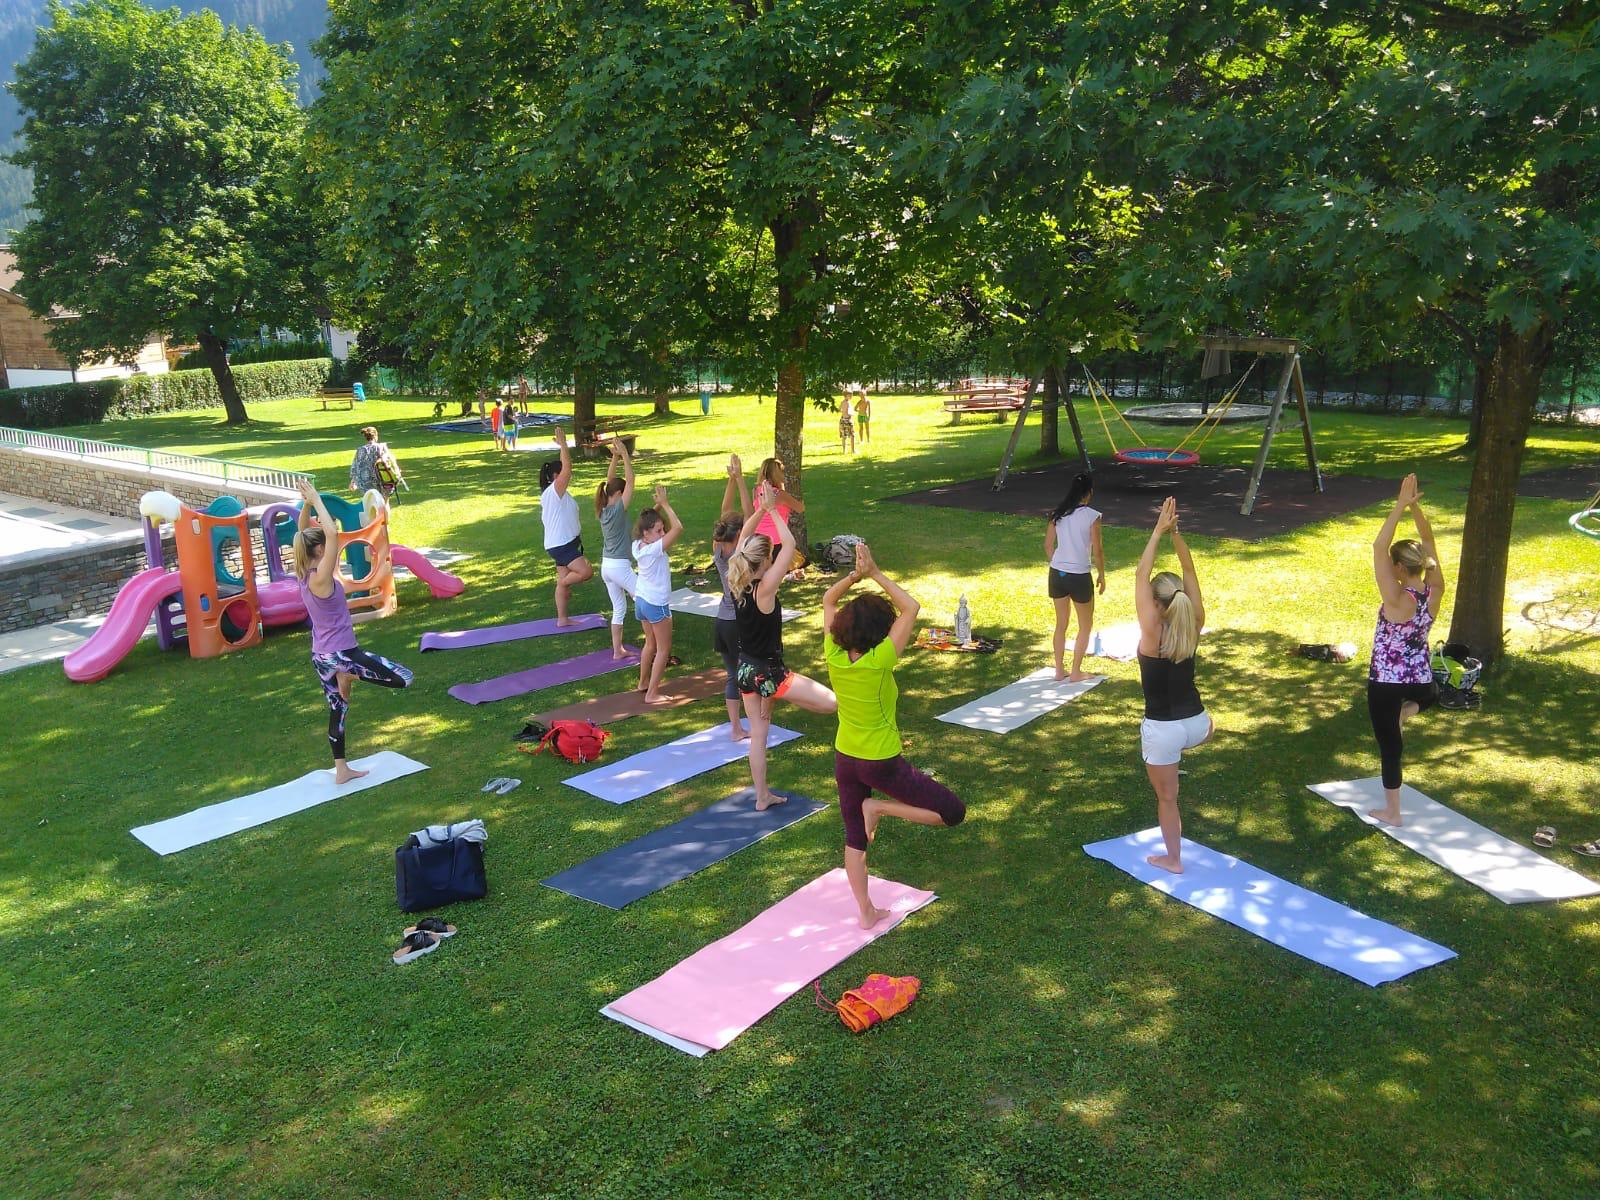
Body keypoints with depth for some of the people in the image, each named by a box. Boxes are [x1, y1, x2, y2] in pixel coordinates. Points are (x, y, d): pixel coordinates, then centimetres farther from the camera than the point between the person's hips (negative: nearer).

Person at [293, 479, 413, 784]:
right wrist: (316, 501, -26)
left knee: (338, 709, 19)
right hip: (342, 653, -9)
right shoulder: (320, 579, -22)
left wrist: (307, 504, 0)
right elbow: (332, 534, -32)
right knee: (403, 678, -6)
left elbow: (303, 533, 10)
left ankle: (341, 770, 28)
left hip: (321, 656, 9)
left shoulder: (304, 574, 0)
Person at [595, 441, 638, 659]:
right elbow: (630, 480, -17)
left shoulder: (603, 510, 4)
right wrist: (624, 454, -16)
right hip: (620, 566, -8)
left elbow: (610, 480, 11)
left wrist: (615, 456, 6)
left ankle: (617, 650, 18)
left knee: (618, 609, 15)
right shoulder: (618, 509, -16)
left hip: (606, 565, 8)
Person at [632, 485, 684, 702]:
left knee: (650, 644, 25)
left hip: (641, 600, 8)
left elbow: (649, 520, 12)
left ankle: (644, 682, 39)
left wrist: (658, 505, -3)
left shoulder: (637, 545, -5)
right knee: (664, 649, 4)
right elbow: (678, 527, -32)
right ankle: (652, 693, 4)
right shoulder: (655, 549, -26)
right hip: (657, 604, -8)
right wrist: (664, 503, -24)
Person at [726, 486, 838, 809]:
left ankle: (762, 797, 27)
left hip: (746, 670, 8)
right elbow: (789, 544, -27)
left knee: (758, 734, 18)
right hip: (768, 672, -8)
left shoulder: (737, 584, -5)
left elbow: (744, 535, 6)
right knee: (833, 702, 2)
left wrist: (760, 509, -2)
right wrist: (772, 509, -20)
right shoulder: (764, 589, -24)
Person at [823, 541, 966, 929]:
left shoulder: (833, 655, -13)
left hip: (845, 759, 6)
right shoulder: (879, 661, -26)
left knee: (855, 838, 20)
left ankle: (866, 912, 28)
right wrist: (875, 573, -16)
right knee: (953, 812, 3)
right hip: (882, 762, -6)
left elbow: (828, 601, 2)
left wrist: (855, 574, -9)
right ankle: (879, 806, -5)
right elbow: (911, 607, -18)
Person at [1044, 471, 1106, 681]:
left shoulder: (1058, 514, 2)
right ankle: (1076, 672, 16)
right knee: (1085, 626, 14)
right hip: (1079, 577, -5)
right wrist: (1101, 575, 3)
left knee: (1061, 624, 18)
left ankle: (1059, 670, 23)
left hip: (1057, 574, 5)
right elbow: (1097, 550, -10)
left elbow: (1048, 545, 6)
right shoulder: (1091, 516, -12)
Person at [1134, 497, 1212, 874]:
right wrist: (1174, 532, -9)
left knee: (1167, 797, 17)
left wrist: (1158, 532, -20)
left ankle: (1173, 859, 33)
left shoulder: (1152, 634, -22)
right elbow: (1190, 571, -4)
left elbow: (1141, 577, -21)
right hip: (1196, 724, 4)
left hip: (1161, 729, -4)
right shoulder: (1195, 626, -9)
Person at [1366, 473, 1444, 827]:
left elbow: (1379, 547, -28)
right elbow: (1428, 542, -1)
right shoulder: (1435, 592, -10)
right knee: (1430, 694, 46)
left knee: (1389, 745, 10)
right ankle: (1406, 712, 23)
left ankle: (1392, 812, 21)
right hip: (1420, 678, 5)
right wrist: (1415, 506, -8)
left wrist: (1401, 506, -26)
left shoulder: (1397, 599, -26)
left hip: (1385, 682, -5)